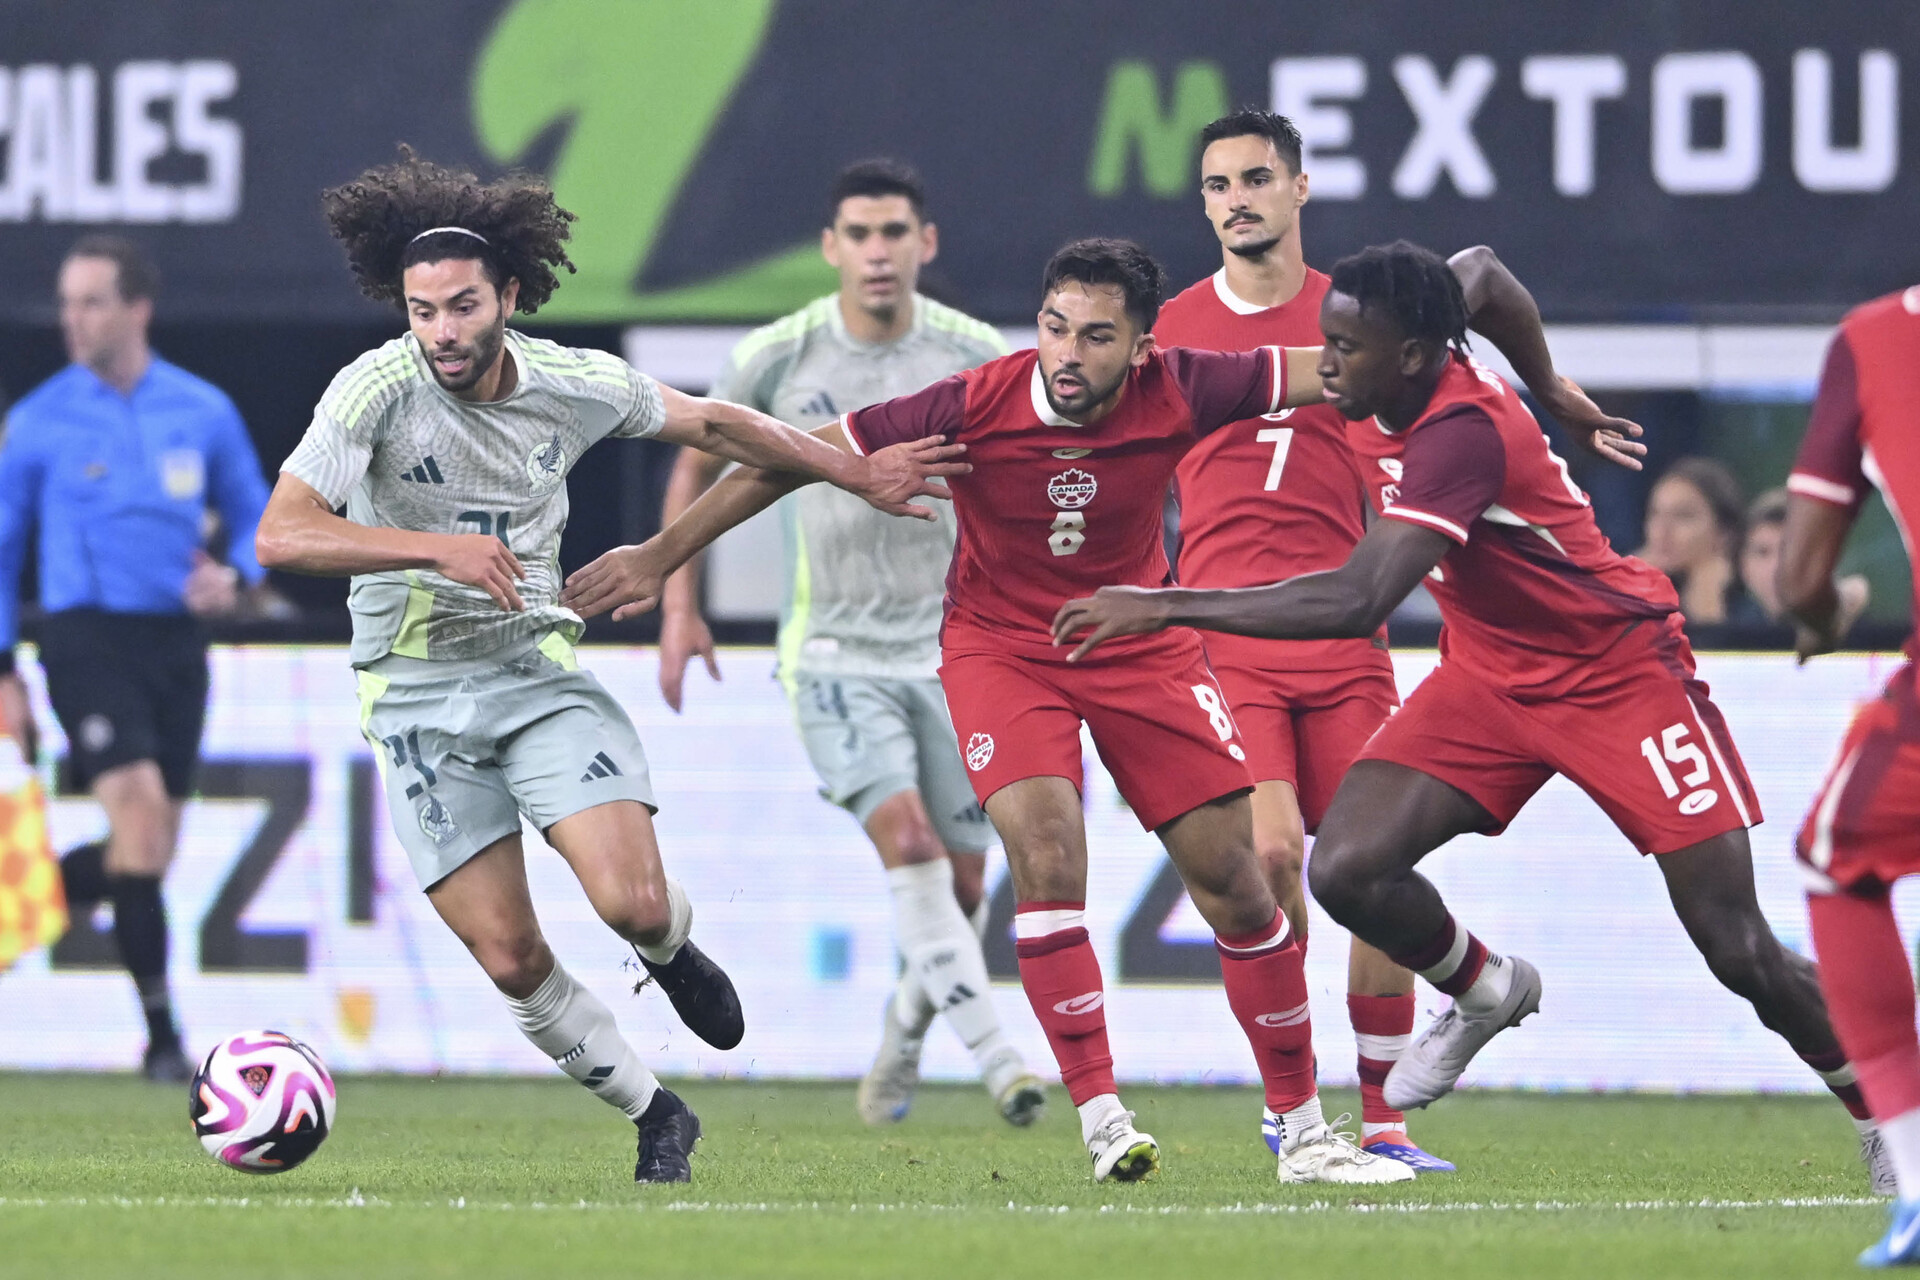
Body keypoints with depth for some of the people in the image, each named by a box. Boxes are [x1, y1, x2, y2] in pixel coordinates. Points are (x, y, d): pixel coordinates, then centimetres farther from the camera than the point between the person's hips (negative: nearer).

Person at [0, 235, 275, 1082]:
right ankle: (161, 1034, -12)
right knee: (140, 825, -18)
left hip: (176, 642, 4)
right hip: (87, 638, -4)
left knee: (152, 854, 4)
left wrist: (238, 580, -6)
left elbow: (254, 515, 16)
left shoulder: (203, 412, 5)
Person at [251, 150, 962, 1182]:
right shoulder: (379, 390, -17)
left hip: (540, 672, 2)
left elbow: (712, 425, 13)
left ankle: (671, 952, 20)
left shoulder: (575, 384, -5)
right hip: (418, 698, -2)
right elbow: (280, 535, -26)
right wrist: (435, 549, -35)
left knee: (633, 903, -18)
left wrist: (858, 475, 19)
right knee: (512, 962, -6)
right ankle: (655, 1117, 17)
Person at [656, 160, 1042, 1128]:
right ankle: (996, 1056, -27)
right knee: (907, 839, -23)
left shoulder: (976, 358, -4)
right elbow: (696, 469, 10)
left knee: (960, 886, 4)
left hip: (951, 649, 2)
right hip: (834, 651, -2)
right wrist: (680, 607, 4)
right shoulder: (777, 359, -6)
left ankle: (900, 1047, 30)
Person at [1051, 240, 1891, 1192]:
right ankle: (1481, 992, 17)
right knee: (1345, 869, -14)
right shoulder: (1378, 408, -7)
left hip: (1620, 674, -8)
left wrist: (1164, 607, -41)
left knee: (1739, 950, -8)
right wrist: (1553, 396, 27)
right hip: (1489, 676, 8)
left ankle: (1883, 1123, 14)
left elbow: (1358, 601, -43)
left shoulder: (1463, 431, -33)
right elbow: (1482, 274, 16)